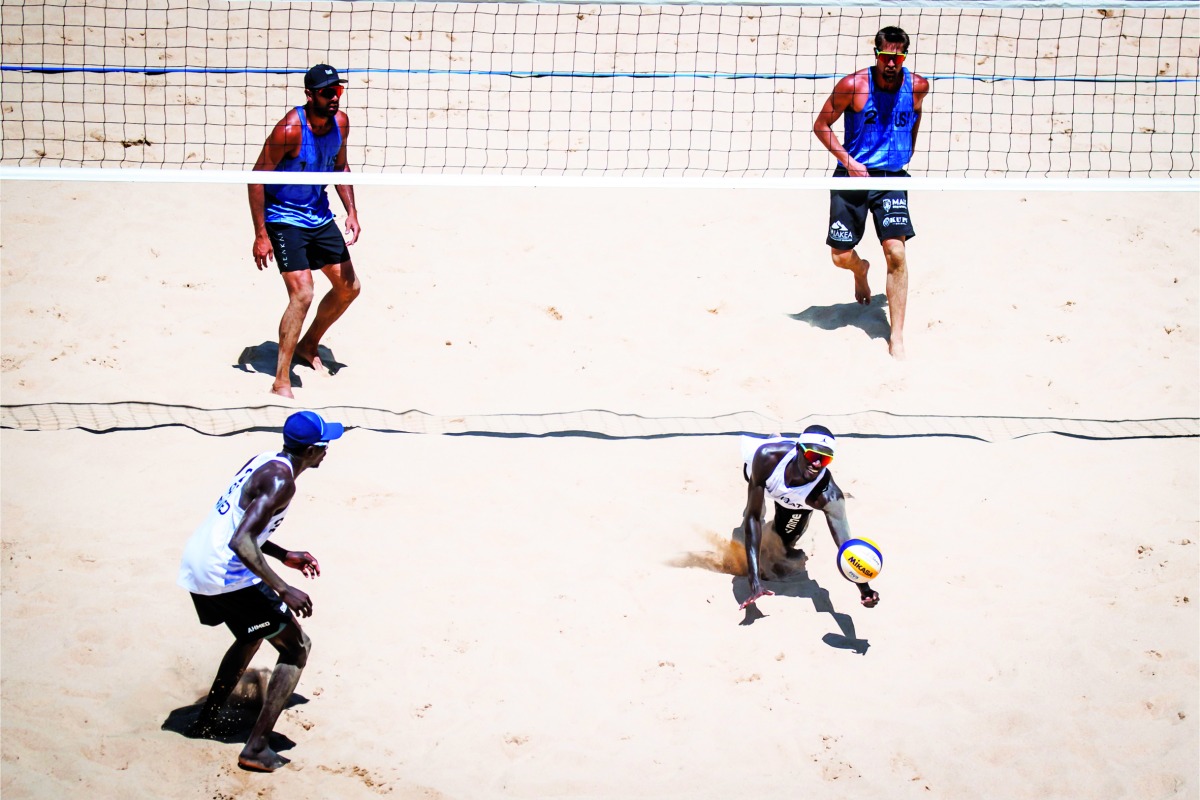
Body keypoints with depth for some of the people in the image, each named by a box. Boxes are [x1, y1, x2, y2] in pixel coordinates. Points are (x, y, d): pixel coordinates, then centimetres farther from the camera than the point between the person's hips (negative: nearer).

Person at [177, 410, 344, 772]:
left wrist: (285, 556, 27)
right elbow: (241, 543, -28)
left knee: (252, 636, 33)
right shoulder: (280, 481, -17)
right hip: (226, 576, -9)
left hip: (195, 567, 9)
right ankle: (256, 749, -6)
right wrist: (283, 589, -28)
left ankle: (205, 722, 37)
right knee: (296, 648, 1)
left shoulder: (263, 461, 12)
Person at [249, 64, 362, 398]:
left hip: (319, 216, 8)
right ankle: (281, 381, -14)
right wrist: (261, 235, -22)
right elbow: (257, 178, -21)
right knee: (302, 294, -21)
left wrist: (351, 211, 1)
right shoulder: (290, 129, -26)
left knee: (349, 288, 14)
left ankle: (307, 346, 37)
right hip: (284, 218, -8)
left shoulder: (340, 122, -5)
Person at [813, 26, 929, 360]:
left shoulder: (917, 86, -5)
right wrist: (848, 161, -14)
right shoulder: (853, 85, -13)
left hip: (892, 177, 0)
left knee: (896, 253, -15)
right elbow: (821, 125, -4)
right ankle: (860, 270, 45)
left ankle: (897, 338, -8)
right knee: (841, 257, 4)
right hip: (852, 176, 0)